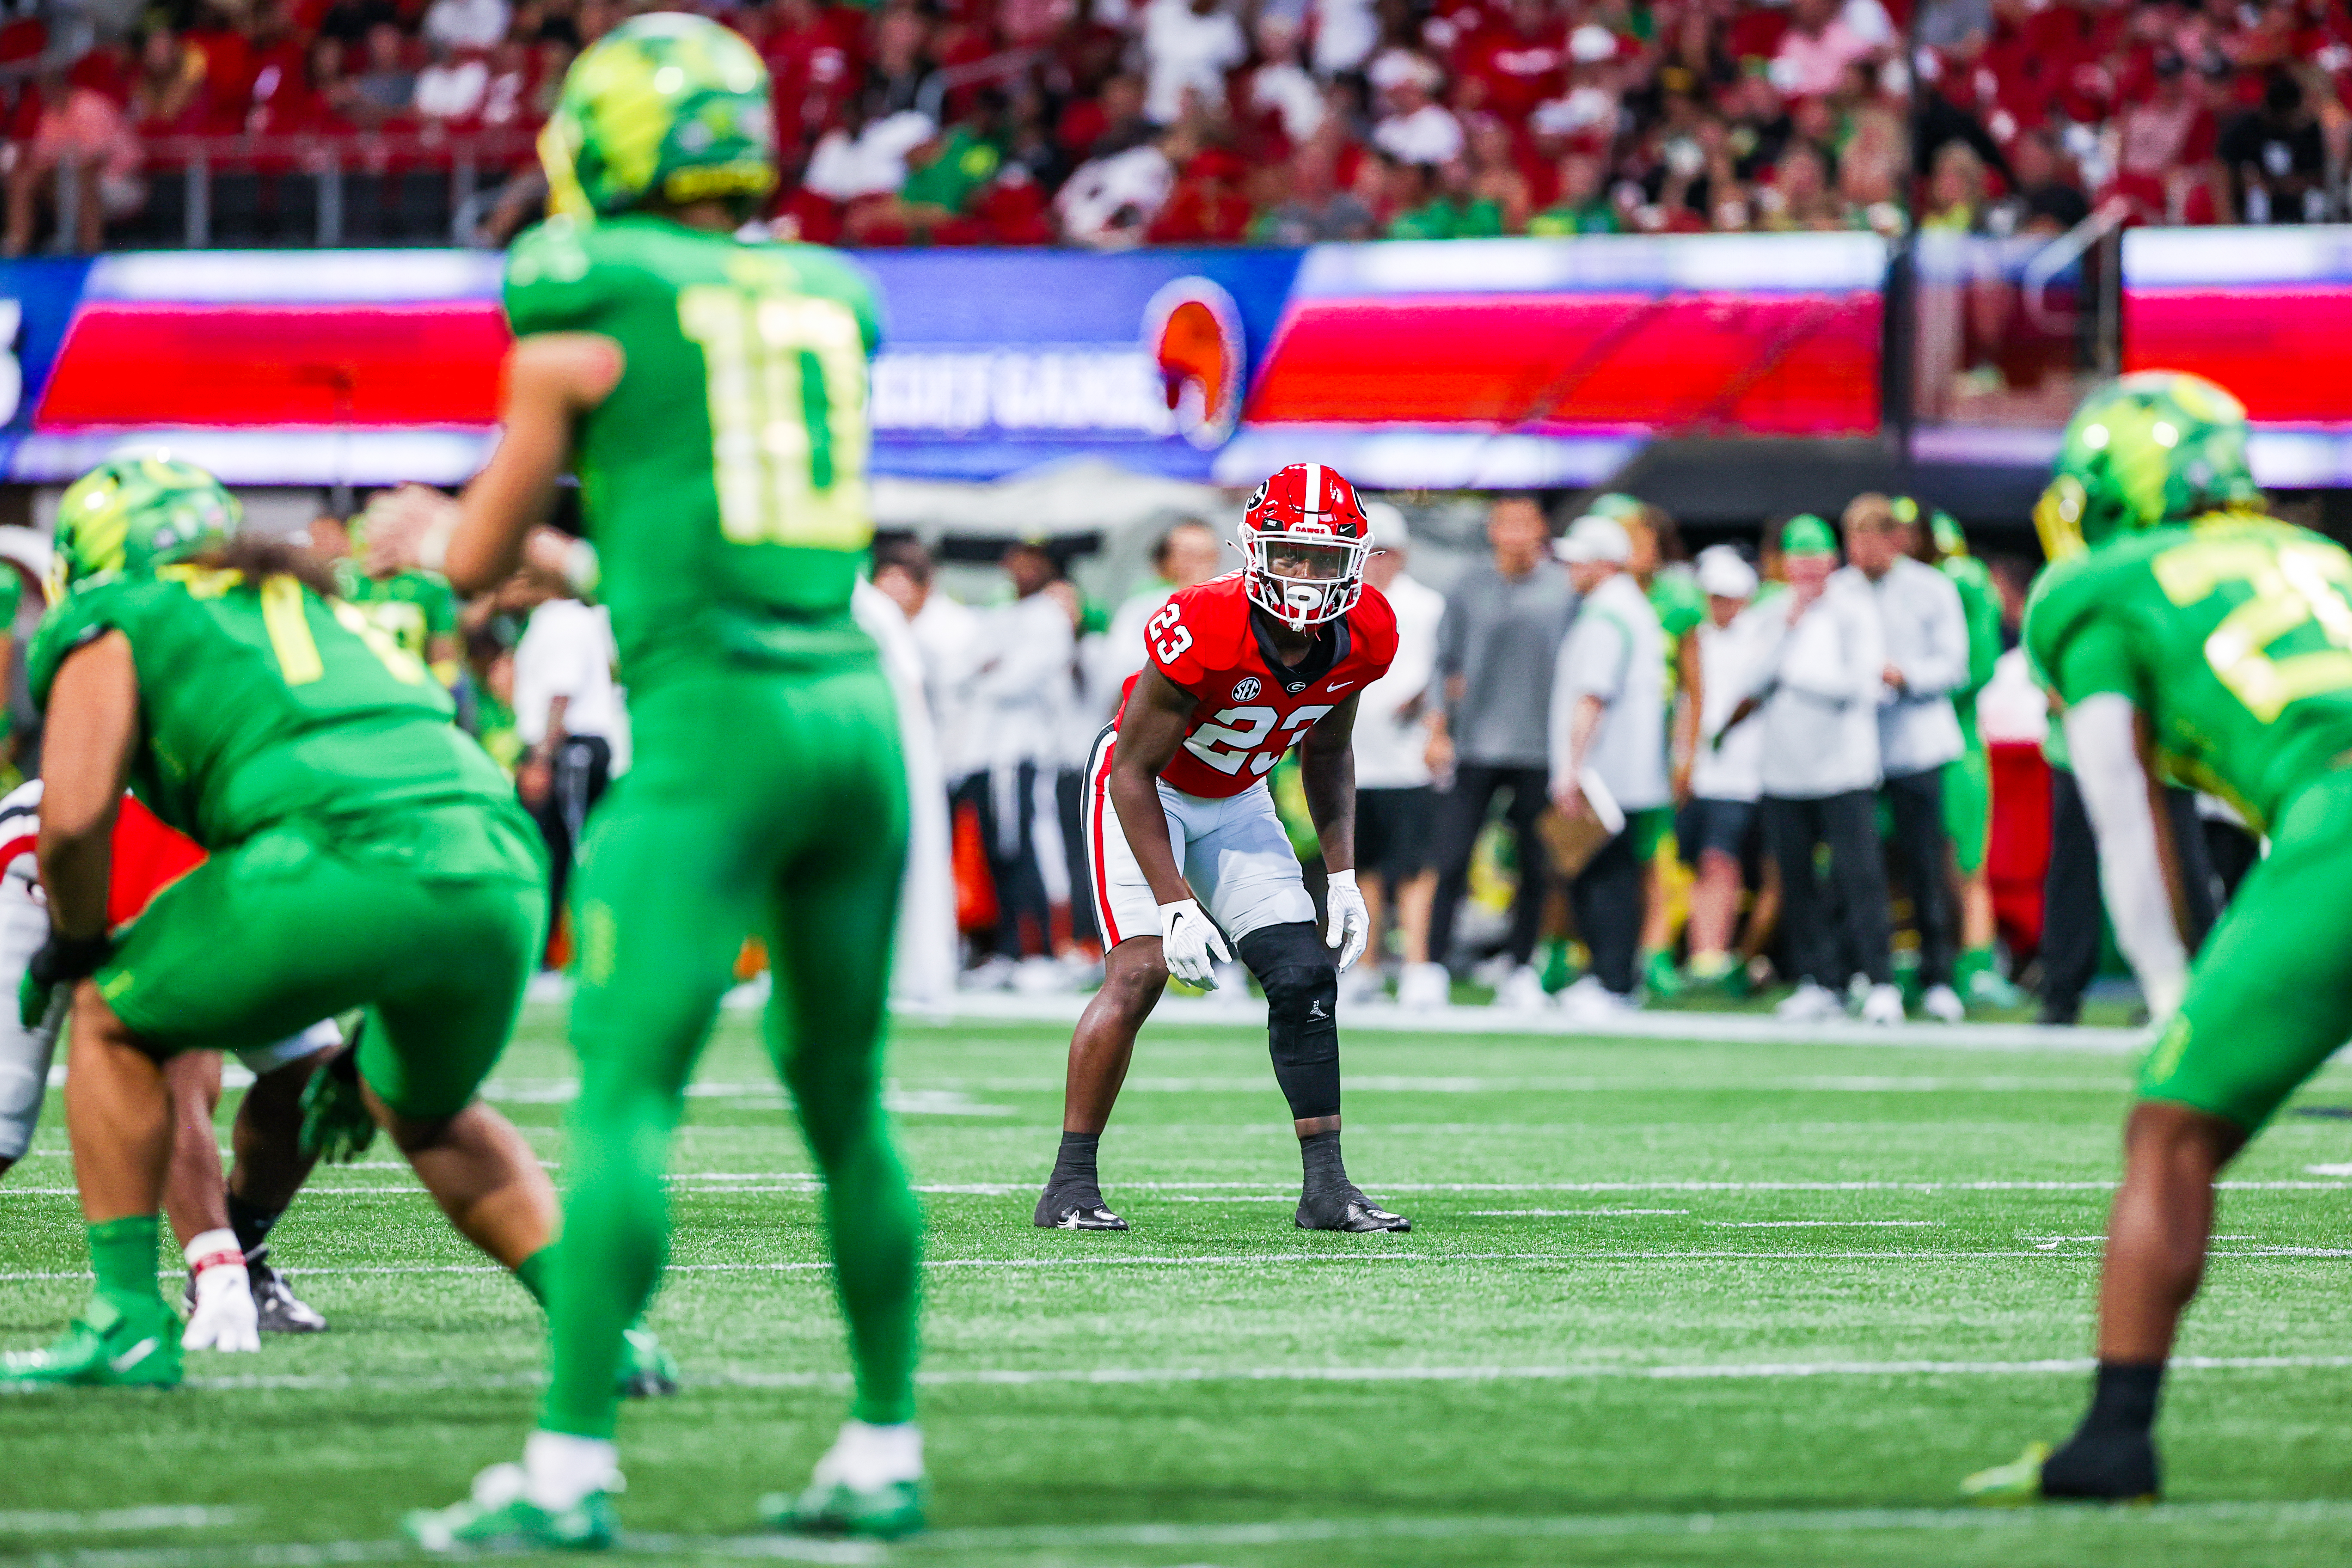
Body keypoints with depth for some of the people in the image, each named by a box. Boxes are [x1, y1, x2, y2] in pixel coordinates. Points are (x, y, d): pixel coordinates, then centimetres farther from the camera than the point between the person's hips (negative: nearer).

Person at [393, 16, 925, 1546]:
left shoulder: (587, 315, -1)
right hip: (855, 704, 6)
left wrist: (431, 539, 32)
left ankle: (571, 1468, -15)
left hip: (711, 724, -6)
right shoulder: (830, 301, 15)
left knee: (626, 1094, -9)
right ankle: (886, 1452, 20)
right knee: (847, 1104, 15)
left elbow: (477, 560, 9)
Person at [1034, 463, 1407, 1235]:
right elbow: (1134, 772, -25)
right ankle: (1071, 1185, -11)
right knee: (1139, 972, -20)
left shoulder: (1362, 639, -15)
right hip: (1145, 791, -6)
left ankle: (1326, 1187, 1)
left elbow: (1327, 752, 6)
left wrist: (1341, 873, -1)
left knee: (1306, 975, -5)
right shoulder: (1203, 631, -34)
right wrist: (1175, 905, -28)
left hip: (1236, 803, 6)